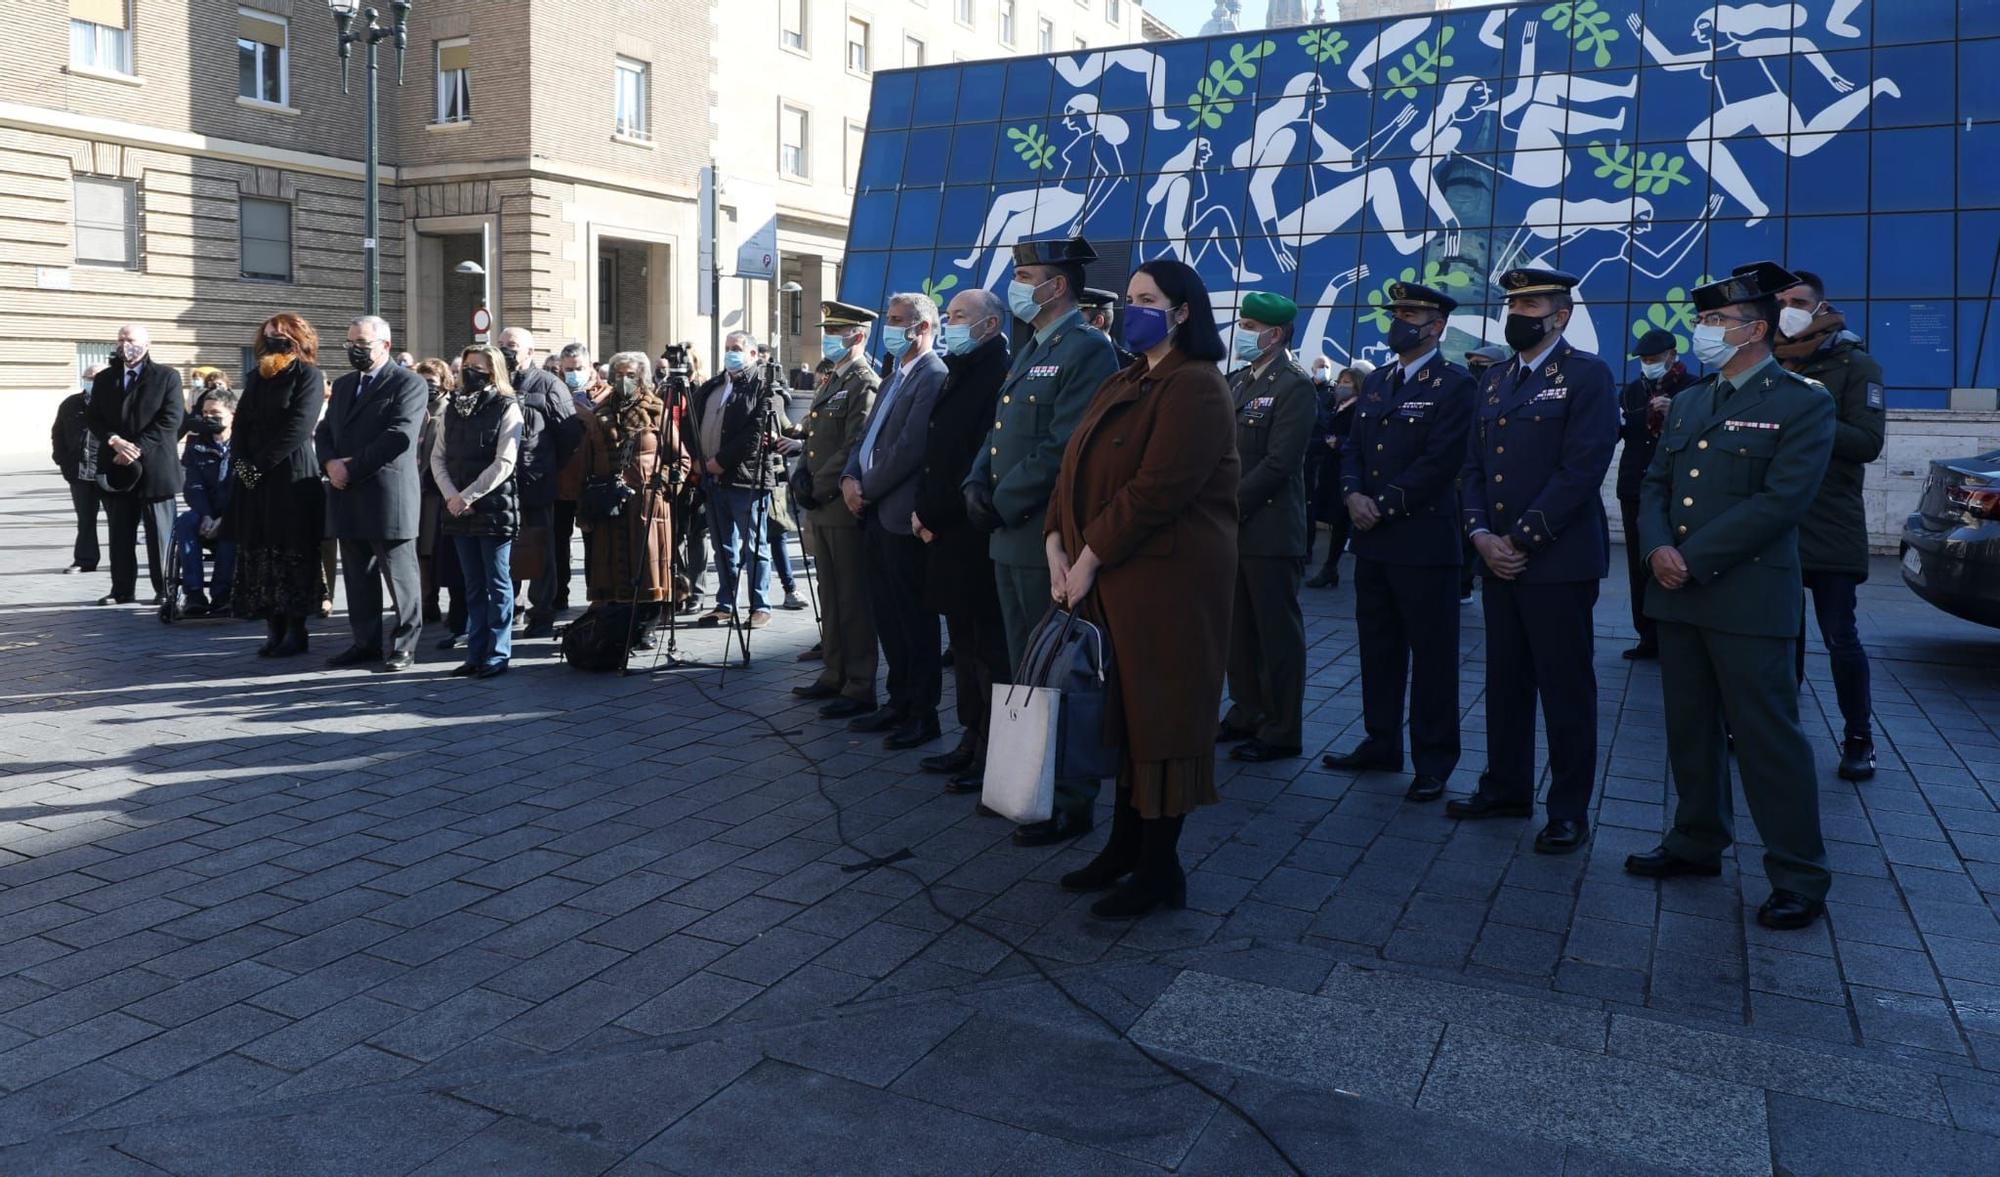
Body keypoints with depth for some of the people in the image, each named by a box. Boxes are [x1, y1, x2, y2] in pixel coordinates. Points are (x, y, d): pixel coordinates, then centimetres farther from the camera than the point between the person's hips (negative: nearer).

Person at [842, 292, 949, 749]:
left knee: (913, 617, -2)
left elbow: (909, 448, -19)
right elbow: (869, 436, 20)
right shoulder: (896, 377, 19)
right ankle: (899, 702, 24)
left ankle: (923, 713, 7)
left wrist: (867, 489, -11)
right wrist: (850, 477, 2)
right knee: (886, 615, 14)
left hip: (902, 515, -9)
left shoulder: (933, 377, -12)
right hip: (875, 513, 9)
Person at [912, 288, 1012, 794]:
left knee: (989, 644, -2)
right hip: (947, 530, 10)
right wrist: (923, 507, 5)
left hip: (976, 532, -10)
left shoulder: (999, 374, -12)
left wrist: (934, 512, -14)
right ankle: (971, 739, 24)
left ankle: (993, 752, 5)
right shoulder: (957, 373, 18)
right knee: (964, 643, 15)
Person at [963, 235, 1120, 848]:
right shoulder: (1031, 351, 18)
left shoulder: (1086, 349, -13)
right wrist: (977, 485, 2)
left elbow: (1065, 450, -21)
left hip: (1051, 539, -9)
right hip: (1011, 538, 9)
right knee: (1025, 670, 17)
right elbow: (999, 432, 19)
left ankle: (1071, 802, 10)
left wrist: (1004, 503, -15)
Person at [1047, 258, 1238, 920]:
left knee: (1160, 714, -1)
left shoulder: (1195, 389, -12)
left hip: (1169, 579, -8)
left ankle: (1158, 869, 9)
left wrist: (1091, 557, -17)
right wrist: (1059, 544, -2)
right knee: (1124, 711, 13)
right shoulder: (1125, 384, 18)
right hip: (1110, 576, 8)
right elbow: (1079, 467, 11)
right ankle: (1125, 847, 25)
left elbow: (1157, 489, -20)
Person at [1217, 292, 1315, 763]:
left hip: (1269, 529, -8)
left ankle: (1282, 731, 10)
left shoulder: (1294, 388, -10)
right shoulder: (1236, 381, 14)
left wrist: (1232, 506, -16)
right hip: (1230, 527, 8)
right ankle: (1246, 714, 27)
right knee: (1238, 629, 15)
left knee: (1277, 632, 1)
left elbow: (1278, 463, -17)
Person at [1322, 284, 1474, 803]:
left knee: (1431, 654, 1)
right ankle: (1381, 743, 25)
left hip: (1424, 540, -7)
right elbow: (1353, 448, 14)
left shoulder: (1455, 385, -7)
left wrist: (1383, 505, -15)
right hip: (1372, 540, 7)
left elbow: (1440, 462, -15)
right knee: (1378, 648, 13)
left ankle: (1434, 761, 10)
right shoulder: (1374, 382, 15)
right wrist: (1353, 495, -5)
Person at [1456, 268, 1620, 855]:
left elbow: (1582, 470, -15)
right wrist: (1480, 533, -3)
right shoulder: (1493, 379, 15)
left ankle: (1569, 811, 12)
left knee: (1566, 690, 2)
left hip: (1558, 558, -6)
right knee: (1505, 681, 14)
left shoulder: (1587, 375, -7)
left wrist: (1522, 539, -16)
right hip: (1498, 557, 6)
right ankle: (1506, 787, 26)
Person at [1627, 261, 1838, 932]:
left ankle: (1799, 878, 7)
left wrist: (1693, 559, -17)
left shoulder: (1803, 404, -6)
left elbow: (1781, 502, -15)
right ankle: (1697, 844, 28)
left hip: (1749, 597, -6)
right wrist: (1657, 548, -7)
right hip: (1678, 595, 7)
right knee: (1690, 727, 14)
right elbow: (1655, 485, 13)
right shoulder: (1688, 403, 16)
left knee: (1767, 735, -3)